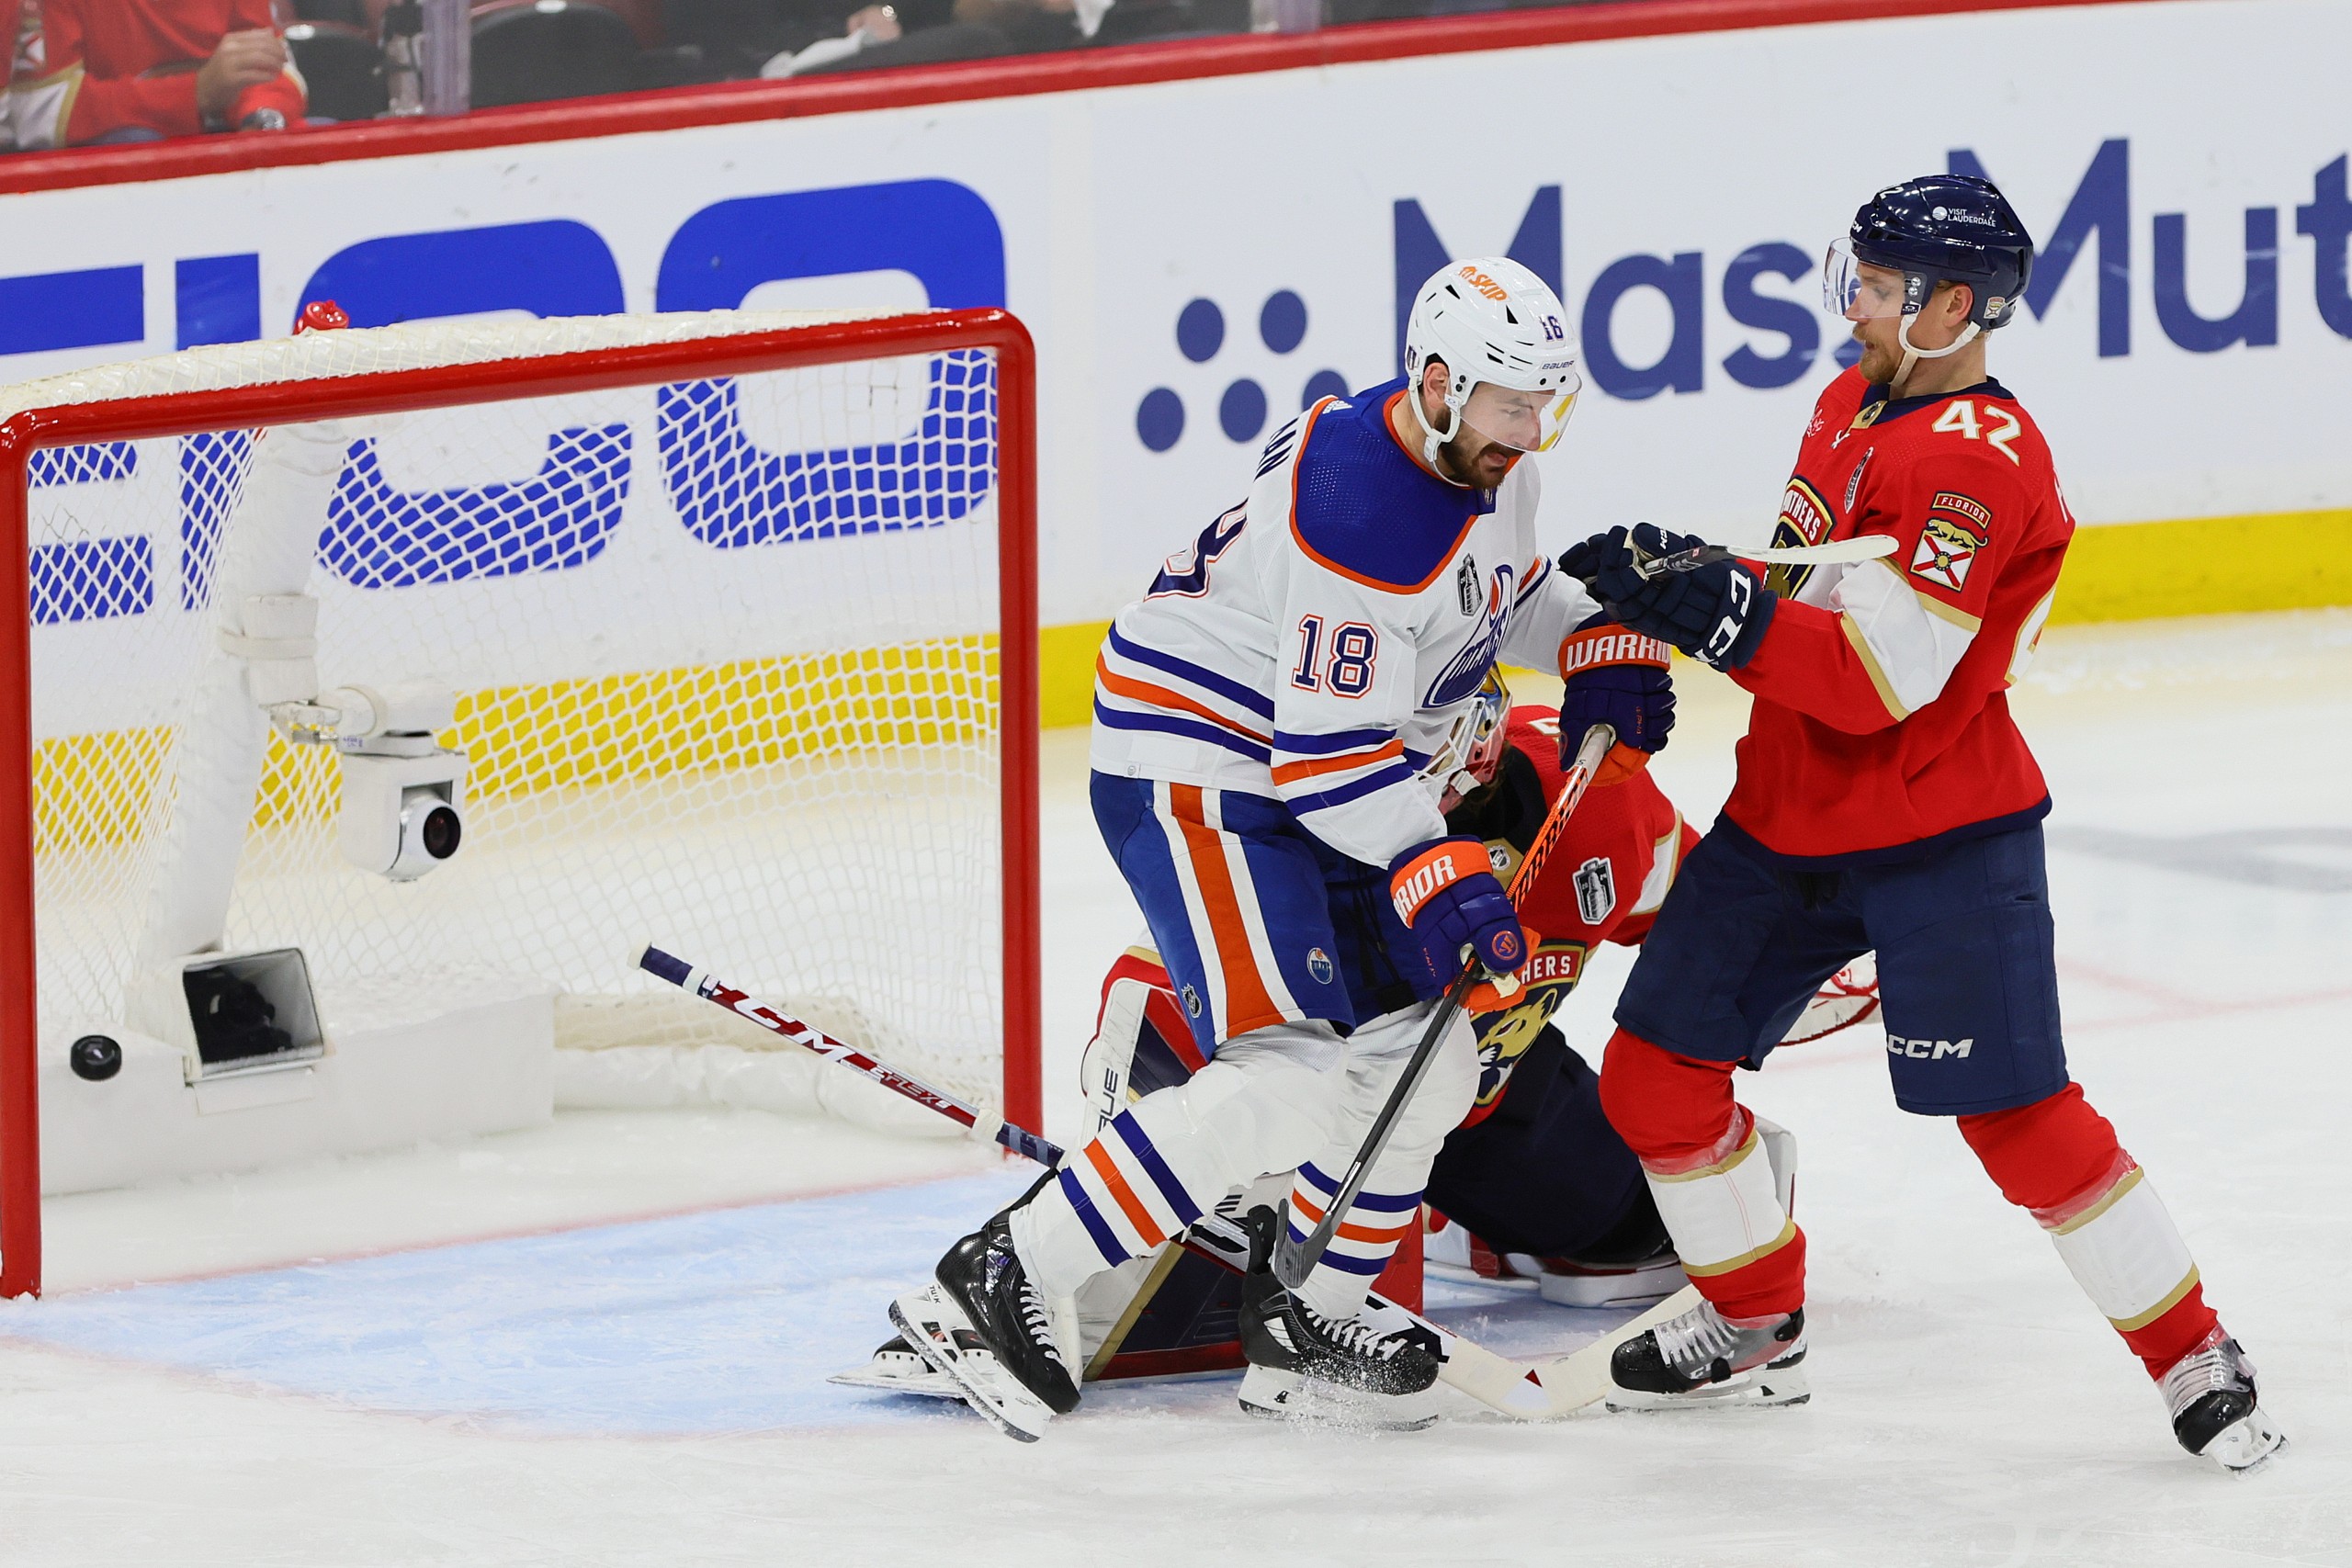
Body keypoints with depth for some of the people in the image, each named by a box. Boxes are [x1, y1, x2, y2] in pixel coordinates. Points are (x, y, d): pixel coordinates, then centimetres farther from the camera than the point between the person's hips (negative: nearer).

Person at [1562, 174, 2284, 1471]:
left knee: (2015, 1113, -12)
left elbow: (1877, 679, -28)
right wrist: (1671, 582, 7)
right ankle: (1752, 1318, 27)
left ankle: (2195, 1356, 1)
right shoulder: (1855, 403, 8)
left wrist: (1708, 606, -30)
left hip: (1940, 840, -9)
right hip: (1788, 818, 9)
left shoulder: (1979, 463, -22)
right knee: (1655, 1071, 6)